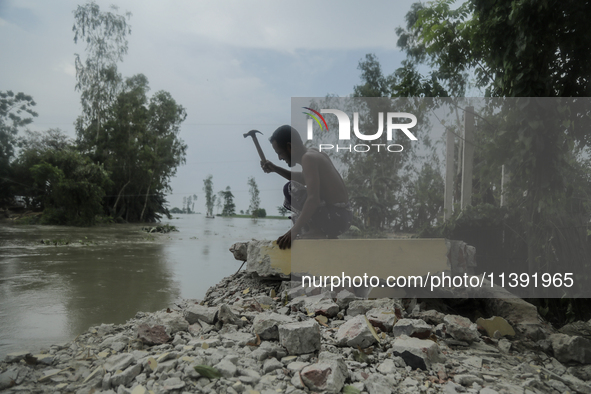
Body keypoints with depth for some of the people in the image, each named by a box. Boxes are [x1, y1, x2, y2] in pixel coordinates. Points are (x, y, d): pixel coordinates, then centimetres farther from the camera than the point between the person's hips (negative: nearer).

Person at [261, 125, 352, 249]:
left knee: (290, 189, -15)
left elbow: (313, 199, -29)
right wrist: (275, 169, 23)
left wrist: (294, 230, -32)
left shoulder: (308, 158, -18)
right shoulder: (314, 154, 11)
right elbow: (304, 179, 32)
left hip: (336, 218, -10)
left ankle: (317, 231, -8)